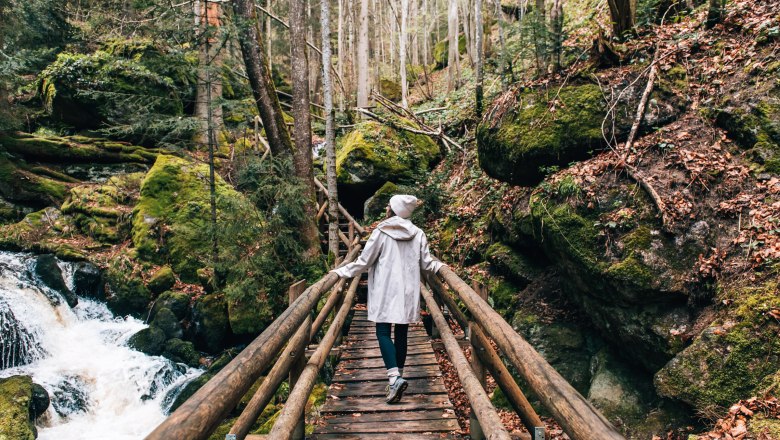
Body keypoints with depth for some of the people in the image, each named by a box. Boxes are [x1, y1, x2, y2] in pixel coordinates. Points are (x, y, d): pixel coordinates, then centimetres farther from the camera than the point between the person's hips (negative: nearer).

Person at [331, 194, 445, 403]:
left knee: (383, 332, -1)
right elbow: (427, 263, 10)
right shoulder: (418, 234, 3)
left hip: (386, 290, -4)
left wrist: (341, 272, 7)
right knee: (401, 333, 11)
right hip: (408, 292, 4)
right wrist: (441, 266, 31)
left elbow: (364, 261, -4)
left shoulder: (381, 232, -7)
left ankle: (395, 377, -17)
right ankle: (398, 375, 20)